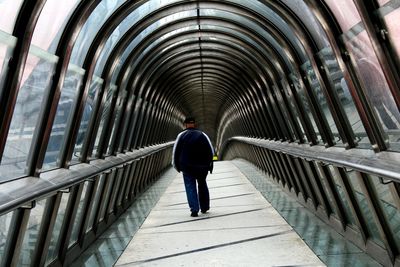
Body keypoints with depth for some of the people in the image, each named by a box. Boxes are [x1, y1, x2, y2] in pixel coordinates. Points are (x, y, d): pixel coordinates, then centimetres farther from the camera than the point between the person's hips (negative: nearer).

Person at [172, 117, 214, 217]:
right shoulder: (203, 135, 5)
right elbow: (211, 151, 3)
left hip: (187, 167, -2)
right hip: (203, 166, 2)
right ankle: (204, 207, 26)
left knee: (190, 187, 6)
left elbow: (175, 151, 1)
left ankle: (194, 209, -2)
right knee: (202, 185, 19)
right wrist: (209, 164, 13)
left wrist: (176, 165, 12)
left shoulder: (181, 135, 1)